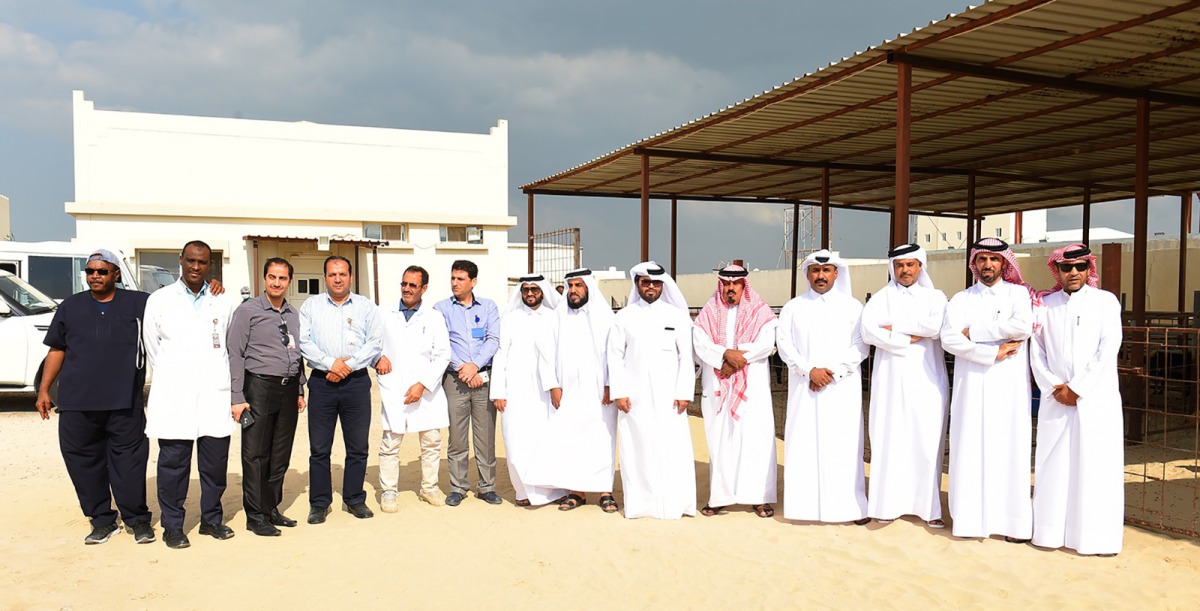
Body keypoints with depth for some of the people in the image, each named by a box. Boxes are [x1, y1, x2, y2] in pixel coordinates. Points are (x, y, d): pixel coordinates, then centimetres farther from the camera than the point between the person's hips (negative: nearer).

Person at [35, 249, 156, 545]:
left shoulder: (139, 303, 5)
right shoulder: (71, 306, 12)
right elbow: (57, 350, 15)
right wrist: (44, 390, 11)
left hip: (124, 401, -3)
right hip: (77, 402, 3)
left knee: (128, 459, 1)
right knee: (83, 460, 7)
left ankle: (137, 519, 13)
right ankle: (102, 521, 20)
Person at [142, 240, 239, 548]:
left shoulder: (225, 303, 8)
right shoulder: (159, 300, 6)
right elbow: (151, 349, 11)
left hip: (215, 396, 1)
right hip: (173, 398, -1)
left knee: (215, 463, 5)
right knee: (173, 464, 2)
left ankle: (212, 519, 20)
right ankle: (172, 526, 14)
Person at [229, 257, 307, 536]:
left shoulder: (294, 314, 12)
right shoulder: (248, 311, -3)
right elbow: (236, 354, -6)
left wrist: (300, 391, 13)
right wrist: (237, 398, -11)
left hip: (289, 388, 5)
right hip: (260, 386, -5)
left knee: (281, 454, 11)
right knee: (256, 454, 0)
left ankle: (271, 509, 24)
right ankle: (256, 516, 10)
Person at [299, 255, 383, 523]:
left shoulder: (366, 306, 9)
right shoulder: (311, 305, 10)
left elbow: (375, 342, 1)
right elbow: (303, 341, 0)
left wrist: (349, 364, -10)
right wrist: (330, 363, -12)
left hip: (356, 382, 0)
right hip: (322, 382, 0)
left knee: (358, 446, 5)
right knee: (319, 448, 3)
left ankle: (354, 499, 18)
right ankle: (319, 503, 14)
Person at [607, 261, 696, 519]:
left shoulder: (677, 315, 6)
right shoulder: (624, 316, 7)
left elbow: (686, 357, 4)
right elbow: (615, 355, 5)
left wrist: (684, 393, -3)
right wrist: (619, 392, -3)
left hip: (668, 395, 0)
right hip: (634, 396, 1)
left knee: (673, 448, -3)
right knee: (637, 448, 2)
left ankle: (675, 503, 7)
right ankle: (639, 503, 11)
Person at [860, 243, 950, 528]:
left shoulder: (935, 297, 11)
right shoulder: (881, 298, 10)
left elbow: (937, 326, -10)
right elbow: (868, 331, -8)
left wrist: (895, 327, -7)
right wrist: (908, 339, -10)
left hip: (926, 380, 1)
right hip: (891, 379, 0)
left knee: (927, 442, -1)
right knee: (889, 439, -2)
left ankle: (929, 507, 7)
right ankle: (887, 505, 4)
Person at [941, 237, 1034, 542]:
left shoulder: (1017, 293, 8)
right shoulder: (961, 299, 12)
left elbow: (1023, 327, -12)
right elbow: (949, 339, -4)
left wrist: (973, 332, -7)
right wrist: (993, 353, -12)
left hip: (1009, 384, -1)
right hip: (971, 384, 1)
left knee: (1009, 448, -1)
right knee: (971, 448, -1)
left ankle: (1014, 521, 5)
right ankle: (972, 519, 4)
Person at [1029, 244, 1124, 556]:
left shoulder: (1106, 301, 3)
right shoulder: (1045, 305, 11)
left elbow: (1108, 350, -6)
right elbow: (1036, 351, 7)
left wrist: (1077, 388, -10)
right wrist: (1053, 387, -6)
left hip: (1097, 398, -2)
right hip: (1055, 400, 2)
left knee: (1096, 467, -1)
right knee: (1053, 466, 4)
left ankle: (1098, 536, 7)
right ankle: (1051, 531, 12)